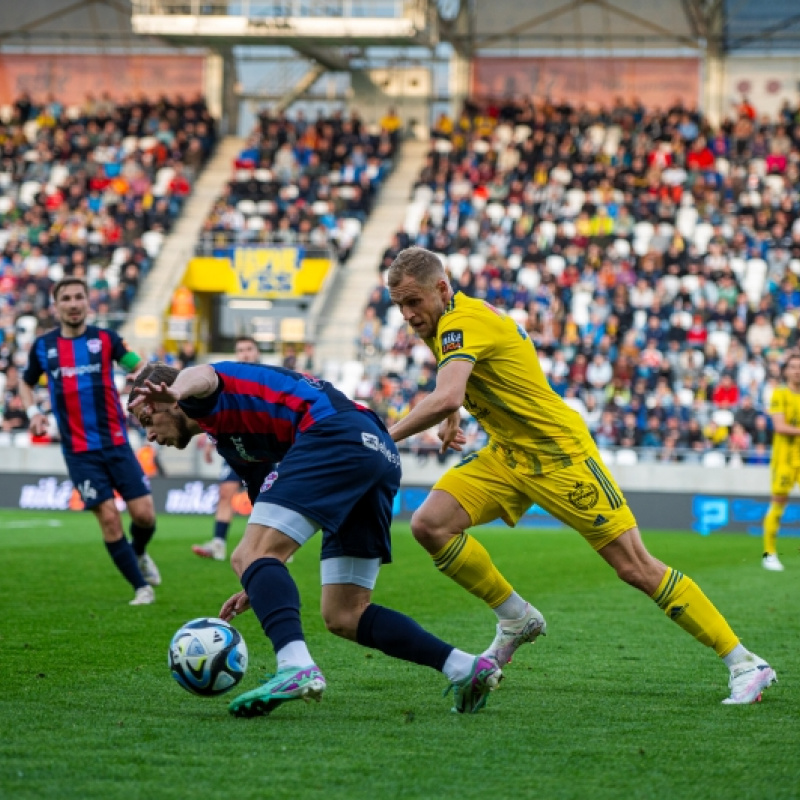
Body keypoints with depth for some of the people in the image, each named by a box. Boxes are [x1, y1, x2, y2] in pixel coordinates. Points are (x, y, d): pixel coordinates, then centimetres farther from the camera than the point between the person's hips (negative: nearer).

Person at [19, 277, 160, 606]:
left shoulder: (105, 338, 1)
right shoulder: (43, 346, 4)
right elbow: (26, 383, 20)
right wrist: (33, 411, 2)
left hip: (116, 442, 0)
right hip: (79, 451, 0)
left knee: (144, 514, -5)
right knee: (109, 518, -8)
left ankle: (139, 553, 31)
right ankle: (141, 587, 6)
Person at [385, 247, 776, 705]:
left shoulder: (462, 322, -22)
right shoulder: (448, 323, 6)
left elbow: (445, 399, -39)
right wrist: (450, 417, 14)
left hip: (561, 455, -9)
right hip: (508, 456, 9)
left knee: (636, 568, -10)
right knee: (430, 524, -8)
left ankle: (746, 664, -3)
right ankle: (517, 620, 8)